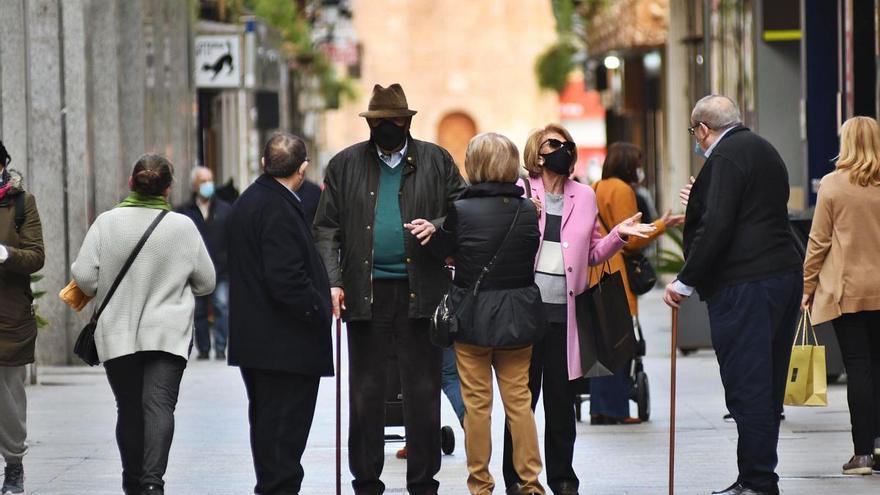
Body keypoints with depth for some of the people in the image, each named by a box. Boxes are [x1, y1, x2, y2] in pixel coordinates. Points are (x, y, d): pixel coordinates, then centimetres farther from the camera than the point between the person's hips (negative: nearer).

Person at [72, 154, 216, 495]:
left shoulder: (107, 222, -6)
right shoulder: (183, 227, -4)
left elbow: (84, 277, -7)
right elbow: (206, 283, 5)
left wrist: (101, 292, 15)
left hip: (117, 334, 1)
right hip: (168, 334, -1)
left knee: (129, 409, 12)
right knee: (160, 404, -8)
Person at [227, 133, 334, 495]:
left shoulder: (247, 202, 14)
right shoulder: (278, 209, -18)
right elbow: (286, 279, -24)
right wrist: (319, 311, -13)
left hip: (252, 339, 10)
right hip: (285, 343, -10)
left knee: (266, 421, 16)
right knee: (285, 423, -6)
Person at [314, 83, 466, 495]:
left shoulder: (436, 161, 7)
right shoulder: (345, 165, 8)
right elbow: (326, 229, 6)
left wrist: (436, 227, -12)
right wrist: (332, 281, -6)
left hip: (420, 292, -1)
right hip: (365, 292, 1)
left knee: (423, 391, 2)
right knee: (365, 392, 4)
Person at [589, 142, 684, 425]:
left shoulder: (595, 190, 15)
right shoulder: (622, 190, -11)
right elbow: (630, 240, -13)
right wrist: (661, 226, -4)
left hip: (595, 279, 9)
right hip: (615, 280, -9)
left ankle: (599, 409, 13)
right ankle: (614, 410, -5)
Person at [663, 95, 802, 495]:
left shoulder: (726, 157, -11)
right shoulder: (764, 150, 19)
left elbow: (716, 225, -19)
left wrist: (686, 281, -14)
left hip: (744, 286, -10)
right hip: (784, 277, 10)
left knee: (747, 387, -7)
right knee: (765, 385, 12)